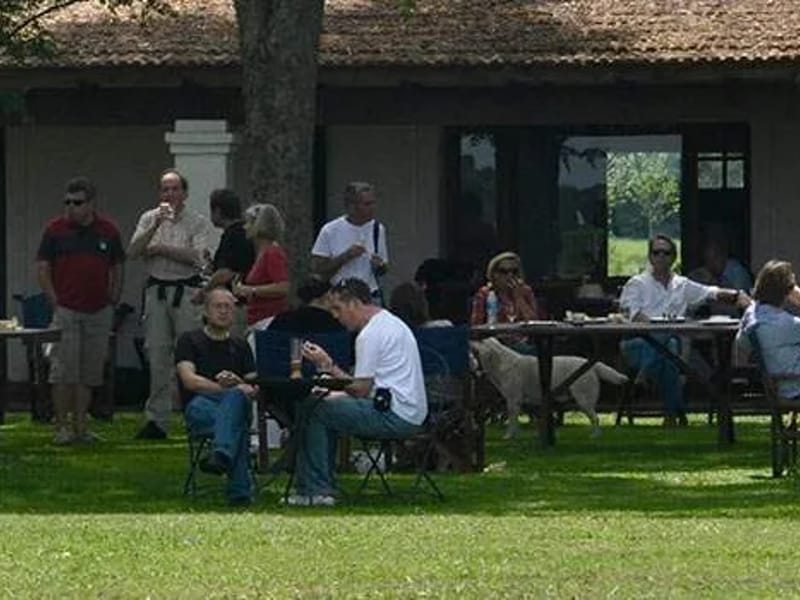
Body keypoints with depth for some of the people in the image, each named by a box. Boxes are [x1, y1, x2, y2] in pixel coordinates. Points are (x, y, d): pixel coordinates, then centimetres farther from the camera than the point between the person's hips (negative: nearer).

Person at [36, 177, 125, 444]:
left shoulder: (108, 231, 5)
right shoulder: (55, 229, -1)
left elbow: (117, 269, 14)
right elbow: (42, 268, 1)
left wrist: (113, 301, 6)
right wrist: (54, 301, -6)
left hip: (99, 312, 3)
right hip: (66, 310, -2)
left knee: (90, 372, 5)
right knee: (63, 371, -5)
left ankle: (80, 426, 11)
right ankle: (62, 427, 0)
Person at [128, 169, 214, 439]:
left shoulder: (198, 223, 2)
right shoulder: (149, 219, 12)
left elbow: (196, 256, -13)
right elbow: (133, 252, -1)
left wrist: (160, 248, -6)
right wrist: (156, 226, -13)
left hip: (186, 292, -3)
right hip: (157, 291, 3)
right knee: (157, 356, 4)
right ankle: (157, 420, 7)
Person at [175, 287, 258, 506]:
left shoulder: (240, 346, 26)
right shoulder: (190, 341, 14)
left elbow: (254, 386, 14)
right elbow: (189, 380, -3)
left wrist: (237, 384, -10)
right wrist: (222, 387, -15)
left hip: (236, 405, 2)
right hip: (199, 406, -2)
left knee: (234, 398, -39)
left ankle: (221, 456, -57)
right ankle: (240, 491, -51)